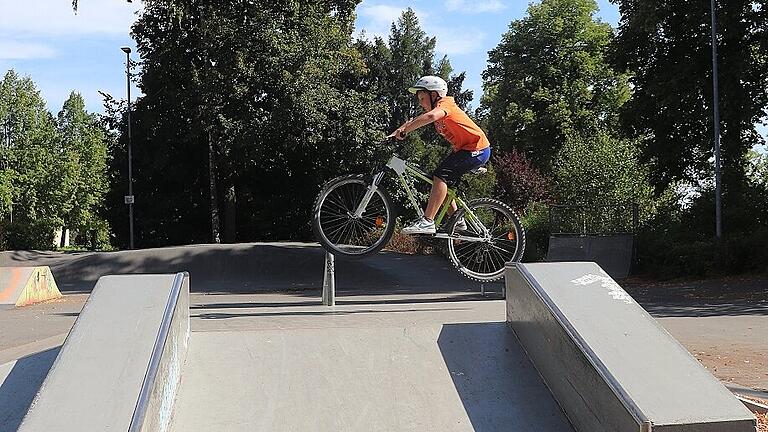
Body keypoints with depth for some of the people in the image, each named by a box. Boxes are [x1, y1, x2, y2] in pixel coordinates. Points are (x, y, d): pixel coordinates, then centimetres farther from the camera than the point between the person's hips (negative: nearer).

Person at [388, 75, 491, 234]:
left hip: (477, 149, -10)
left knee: (441, 175, -22)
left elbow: (431, 116, -41)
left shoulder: (444, 104, -19)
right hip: (462, 148, 10)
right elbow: (414, 121, 8)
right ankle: (457, 221, 21)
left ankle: (427, 222, -27)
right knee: (442, 182, 10)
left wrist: (404, 131, -39)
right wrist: (397, 132, -10)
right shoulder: (437, 109, 11)